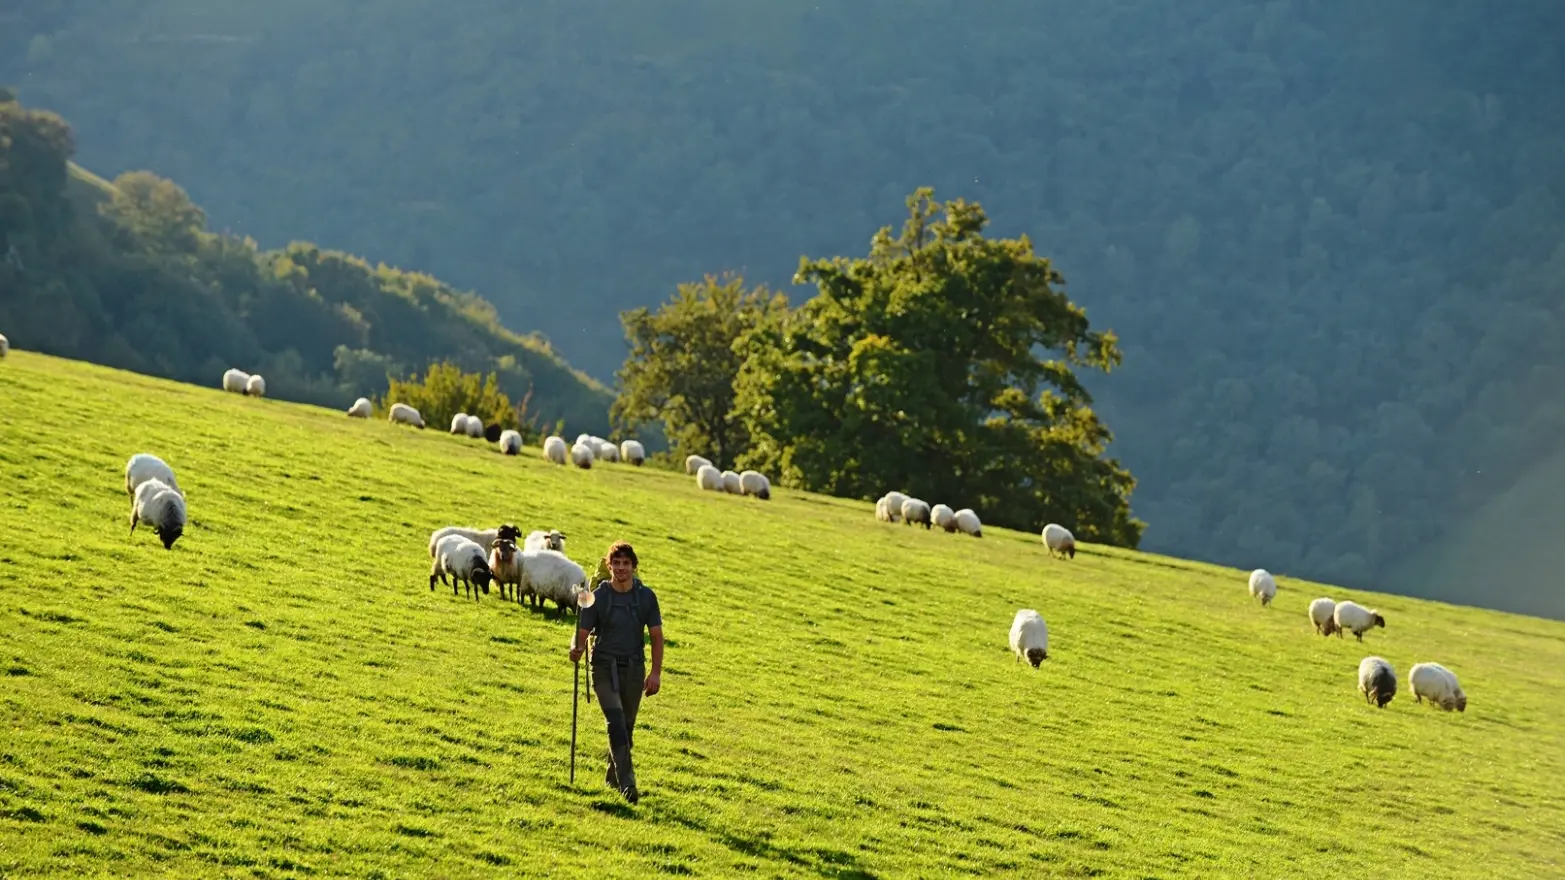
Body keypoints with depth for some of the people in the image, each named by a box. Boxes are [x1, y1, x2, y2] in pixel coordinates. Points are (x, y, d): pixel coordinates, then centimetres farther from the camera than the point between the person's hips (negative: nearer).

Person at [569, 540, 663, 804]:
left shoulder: (646, 596, 1)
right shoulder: (598, 597, -6)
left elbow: (656, 635, 5)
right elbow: (583, 632, -5)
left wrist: (656, 672, -1)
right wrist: (576, 649, -28)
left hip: (634, 668, 3)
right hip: (605, 667, -3)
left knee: (627, 728, 11)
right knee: (616, 722, -18)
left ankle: (613, 777, 31)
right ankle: (627, 784, -23)